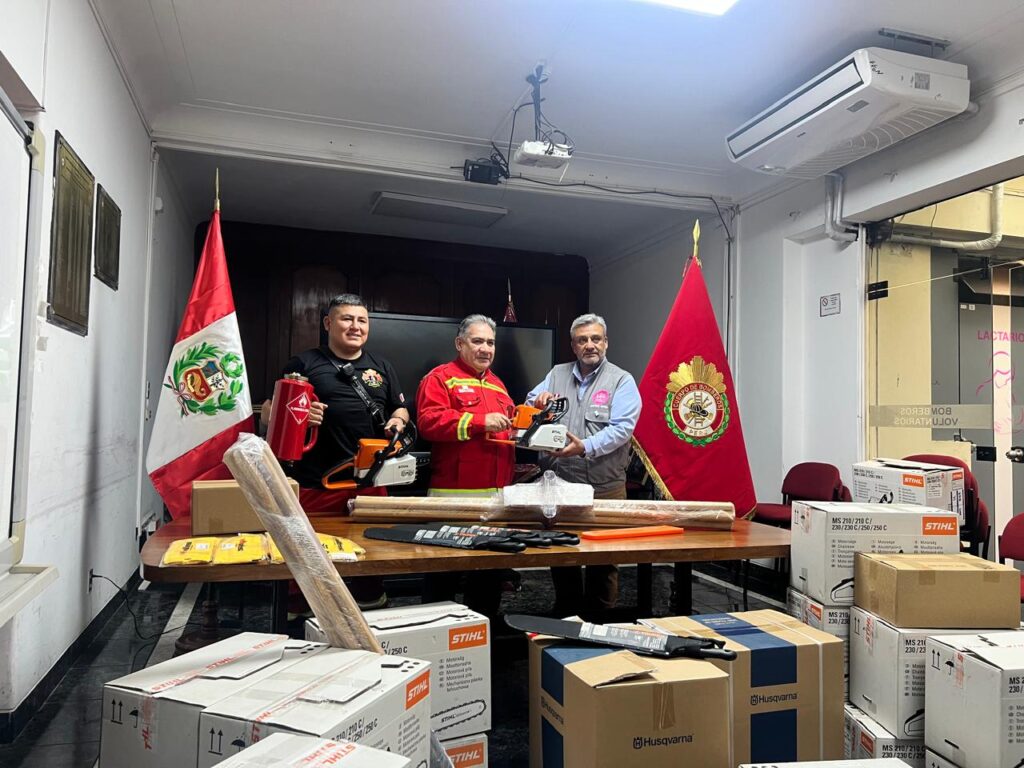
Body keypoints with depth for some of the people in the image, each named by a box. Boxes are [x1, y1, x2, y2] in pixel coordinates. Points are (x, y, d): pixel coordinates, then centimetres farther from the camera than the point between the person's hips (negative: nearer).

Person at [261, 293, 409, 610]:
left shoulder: (381, 367, 17)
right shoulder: (304, 364, 5)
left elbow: (400, 409, 23)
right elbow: (268, 413, 4)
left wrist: (398, 420, 0)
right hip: (315, 484, -3)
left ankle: (371, 606, 26)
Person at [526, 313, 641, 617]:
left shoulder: (621, 381, 0)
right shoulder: (557, 374, 12)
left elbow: (622, 428, -12)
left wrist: (585, 447, -27)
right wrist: (538, 401, -10)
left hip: (604, 487, -3)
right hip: (558, 484, 3)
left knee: (603, 561, 6)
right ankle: (565, 617, 27)